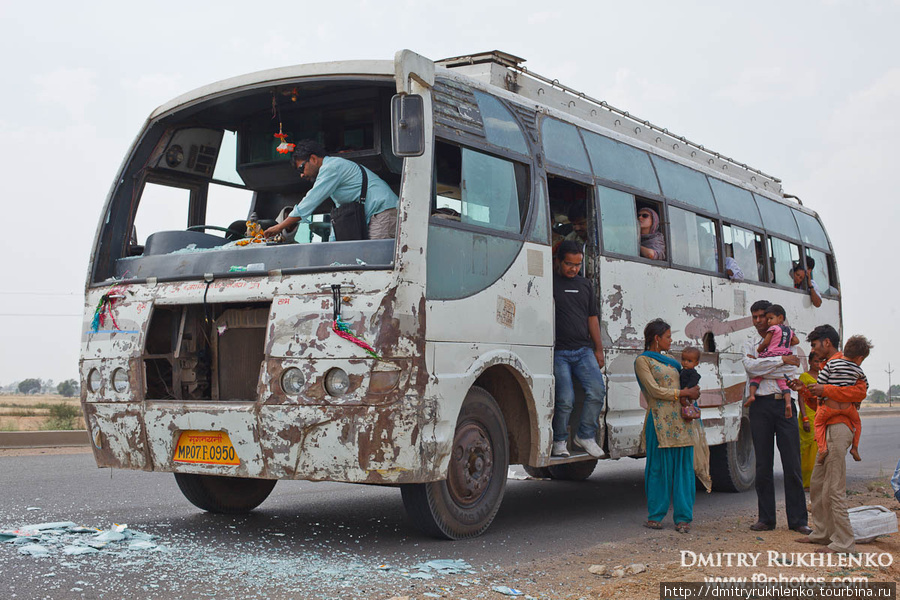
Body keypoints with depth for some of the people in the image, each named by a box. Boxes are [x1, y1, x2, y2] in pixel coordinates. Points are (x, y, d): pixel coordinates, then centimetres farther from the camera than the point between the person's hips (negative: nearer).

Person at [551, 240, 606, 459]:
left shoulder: (585, 284, 19)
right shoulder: (550, 282, 1)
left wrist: (598, 349, 17)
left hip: (584, 350, 5)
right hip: (559, 351, -4)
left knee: (596, 391, -11)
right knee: (565, 399, -10)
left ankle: (585, 435, 6)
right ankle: (559, 441, 9)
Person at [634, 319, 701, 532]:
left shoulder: (670, 360, 22)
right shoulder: (642, 361, 1)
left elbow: (686, 383, 23)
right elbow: (654, 390, -8)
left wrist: (690, 394, 0)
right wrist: (683, 393, -7)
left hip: (681, 420, 6)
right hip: (661, 421, -6)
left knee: (684, 468, 3)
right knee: (660, 467, -3)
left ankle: (683, 517, 7)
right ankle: (656, 516, 8)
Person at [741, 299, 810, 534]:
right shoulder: (749, 344, 12)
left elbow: (791, 370, -6)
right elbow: (750, 366, -9)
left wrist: (761, 367, -10)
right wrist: (781, 360, -13)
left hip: (783, 403, -1)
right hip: (760, 405, 1)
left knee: (792, 463, -2)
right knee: (763, 464, 3)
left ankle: (798, 519, 3)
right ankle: (766, 518, 10)